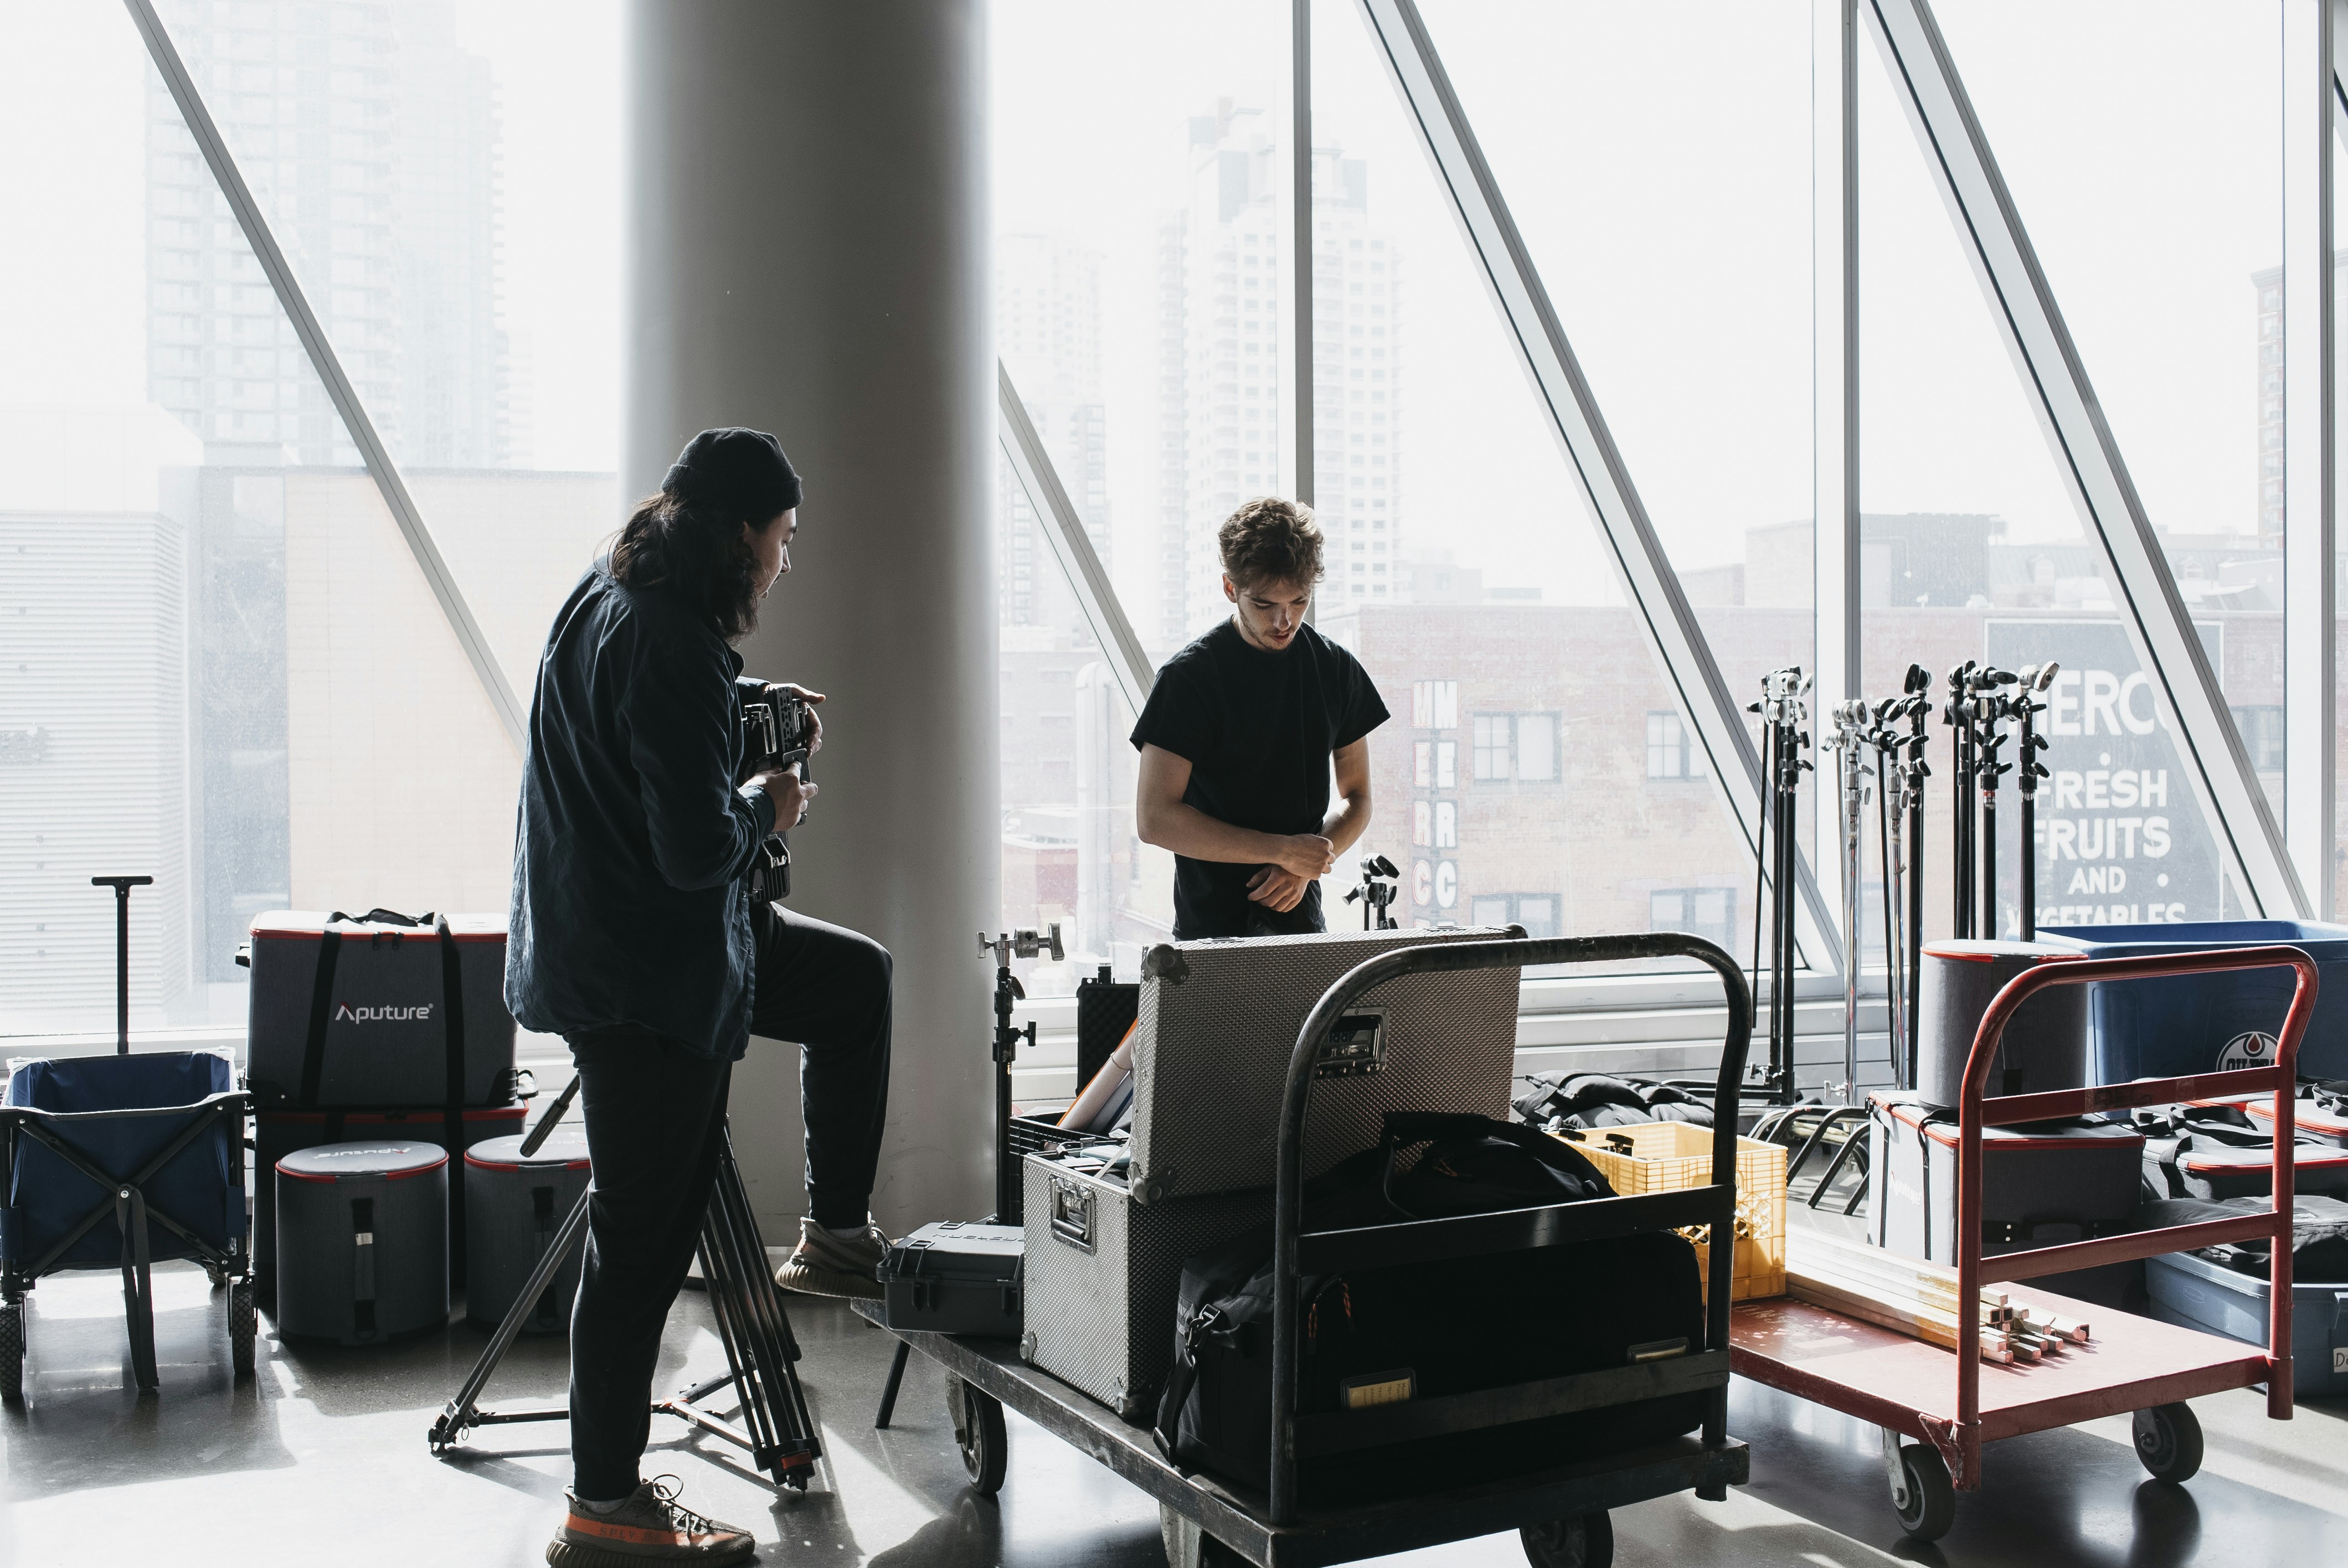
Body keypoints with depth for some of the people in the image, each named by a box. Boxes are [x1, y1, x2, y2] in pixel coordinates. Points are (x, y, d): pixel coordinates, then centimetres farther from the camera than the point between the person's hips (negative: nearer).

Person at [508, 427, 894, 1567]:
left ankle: (836, 1235, 25)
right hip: (641, 971, -10)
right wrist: (767, 807, -7)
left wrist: (742, 702, 15)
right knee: (643, 1236, -1)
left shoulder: (610, 595, 6)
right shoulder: (670, 642, -24)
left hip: (624, 941, 10)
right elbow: (697, 849, -27)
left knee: (858, 979, 21)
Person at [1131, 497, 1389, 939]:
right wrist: (1283, 850, -15)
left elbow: (1356, 799, 12)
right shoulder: (1189, 677, -9)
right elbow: (1155, 818, -14)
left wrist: (1304, 868, -7)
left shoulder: (1337, 670, 5)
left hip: (1303, 920, 4)